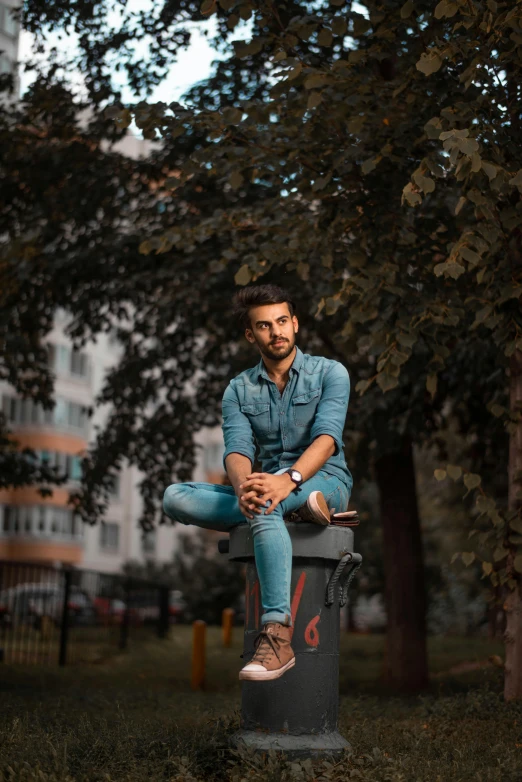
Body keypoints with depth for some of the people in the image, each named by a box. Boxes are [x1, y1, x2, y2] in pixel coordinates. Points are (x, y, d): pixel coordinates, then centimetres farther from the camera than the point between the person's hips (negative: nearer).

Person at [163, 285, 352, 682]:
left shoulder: (330, 373, -3)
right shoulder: (239, 390, 7)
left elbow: (327, 438, -19)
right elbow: (237, 450, -10)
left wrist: (289, 479, -40)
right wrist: (244, 486, -36)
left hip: (326, 482, -4)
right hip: (271, 485, 5)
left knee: (266, 504, -40)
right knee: (176, 497, -19)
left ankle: (278, 635, -48)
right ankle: (296, 508, -25)